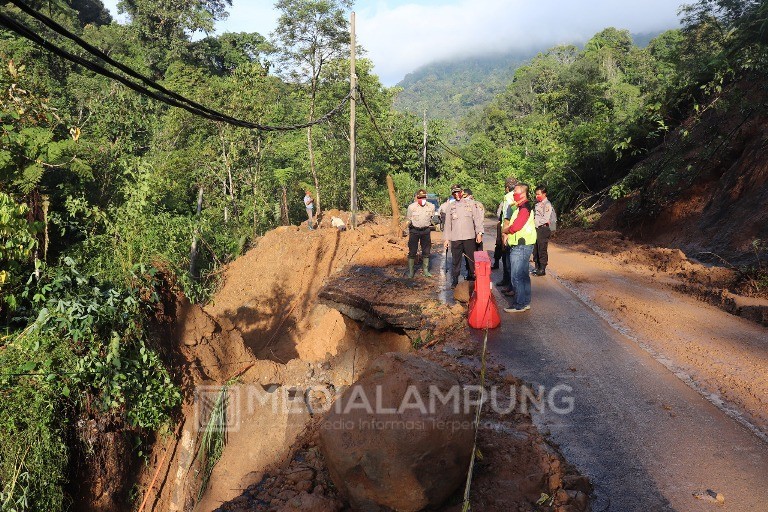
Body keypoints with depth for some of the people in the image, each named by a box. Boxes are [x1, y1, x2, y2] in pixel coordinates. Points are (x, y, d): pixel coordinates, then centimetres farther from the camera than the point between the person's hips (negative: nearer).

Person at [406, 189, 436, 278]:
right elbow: (408, 219, 3)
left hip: (426, 230, 2)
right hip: (414, 230, -2)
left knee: (426, 251, 8)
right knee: (412, 251, 0)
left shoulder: (431, 206, -4)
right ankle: (411, 271, 9)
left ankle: (425, 270, 20)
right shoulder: (411, 207, -9)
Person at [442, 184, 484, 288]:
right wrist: (446, 238, 9)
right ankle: (454, 281, 11)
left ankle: (473, 278, 13)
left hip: (469, 237, -1)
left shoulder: (471, 203, 7)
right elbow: (447, 224, 13)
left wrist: (479, 233, -5)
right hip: (455, 238, 1)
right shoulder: (450, 206, 12)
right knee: (456, 261, 3)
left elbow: (477, 219, 4)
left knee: (472, 260, 0)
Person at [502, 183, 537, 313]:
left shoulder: (524, 208, -16)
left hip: (521, 247, -11)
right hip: (520, 246, 11)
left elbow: (515, 227, -22)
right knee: (523, 275, 15)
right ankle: (525, 302, 23)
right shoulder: (520, 207, 17)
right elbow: (511, 223, 21)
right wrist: (507, 231, 2)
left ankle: (520, 304, -1)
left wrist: (505, 230, -5)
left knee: (517, 277, -7)